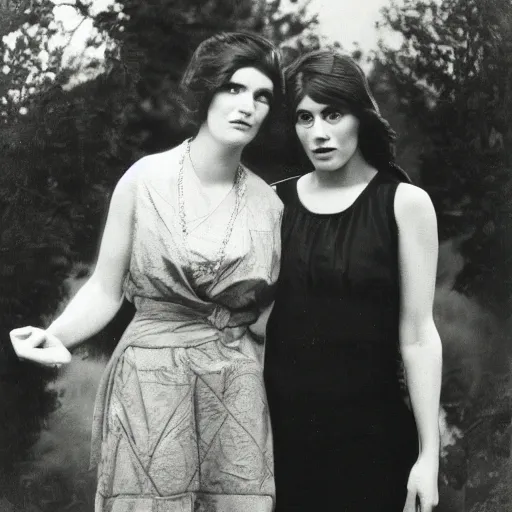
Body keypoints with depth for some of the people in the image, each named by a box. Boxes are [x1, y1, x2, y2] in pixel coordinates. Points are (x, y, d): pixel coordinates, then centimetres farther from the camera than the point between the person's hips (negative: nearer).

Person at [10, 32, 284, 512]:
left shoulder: (268, 204, 3)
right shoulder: (145, 179, -5)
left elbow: (265, 317, 10)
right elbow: (105, 289, -1)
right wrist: (56, 335, -16)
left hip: (237, 388, 2)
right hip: (148, 381, -2)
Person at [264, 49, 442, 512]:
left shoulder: (404, 202, -4)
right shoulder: (275, 202, 3)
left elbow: (417, 335, -6)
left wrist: (429, 453, -10)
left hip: (370, 428, -2)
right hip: (280, 423, 2)